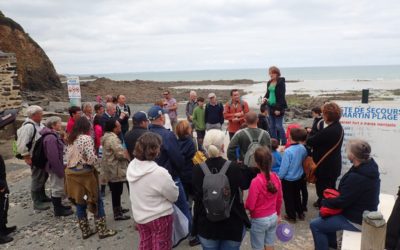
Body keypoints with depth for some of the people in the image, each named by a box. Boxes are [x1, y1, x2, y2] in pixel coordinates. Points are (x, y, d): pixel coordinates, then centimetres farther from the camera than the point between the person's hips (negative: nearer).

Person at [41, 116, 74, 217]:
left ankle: (58, 205, 36)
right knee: (58, 188, 2)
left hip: (56, 166, 10)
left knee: (57, 187, 21)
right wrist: (60, 170, -22)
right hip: (55, 167, -10)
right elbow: (53, 157, -27)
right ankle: (58, 210, 16)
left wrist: (61, 167, 18)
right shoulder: (51, 138, -24)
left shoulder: (54, 135, 9)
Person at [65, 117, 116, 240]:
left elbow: (68, 157, 12)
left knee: (80, 203, 14)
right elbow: (91, 158, -20)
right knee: (97, 201, 6)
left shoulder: (71, 139, 9)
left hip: (72, 174, 7)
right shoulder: (86, 138, -14)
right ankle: (102, 230, 12)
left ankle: (85, 231, 24)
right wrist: (95, 163, -2)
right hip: (85, 174, -7)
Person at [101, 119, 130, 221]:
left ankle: (118, 208, 35)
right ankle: (117, 214, 9)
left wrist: (125, 153, 11)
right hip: (115, 170, -11)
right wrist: (128, 154, -7)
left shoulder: (107, 136, 12)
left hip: (110, 169, 11)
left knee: (115, 191, 21)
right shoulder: (113, 138, -23)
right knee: (117, 191, 0)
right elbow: (120, 153, -26)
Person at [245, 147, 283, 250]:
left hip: (259, 220, -5)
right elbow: (279, 200, 5)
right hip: (273, 217, 5)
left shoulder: (256, 181, -26)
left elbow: (250, 206, -20)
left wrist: (245, 205, 2)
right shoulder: (276, 177, -9)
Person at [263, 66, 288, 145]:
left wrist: (278, 108, -19)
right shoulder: (269, 83, 10)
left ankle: (284, 143, 9)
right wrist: (265, 98, -1)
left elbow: (282, 96, -16)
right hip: (271, 106, 7)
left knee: (279, 126, -4)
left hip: (278, 107, -7)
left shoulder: (281, 82, -12)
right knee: (272, 126, 10)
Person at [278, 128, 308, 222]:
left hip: (288, 179, -6)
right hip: (299, 177, 6)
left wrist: (279, 177, -8)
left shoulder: (288, 151, -29)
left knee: (288, 198, 13)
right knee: (297, 196, 24)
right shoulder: (303, 148, -10)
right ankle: (300, 214, 37)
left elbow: (284, 167, -22)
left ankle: (291, 216, 26)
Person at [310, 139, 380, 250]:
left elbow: (341, 202, -23)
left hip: (357, 220, -9)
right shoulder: (369, 166, -5)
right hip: (364, 214, 9)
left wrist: (324, 201, -5)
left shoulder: (357, 177, -34)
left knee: (315, 225, -6)